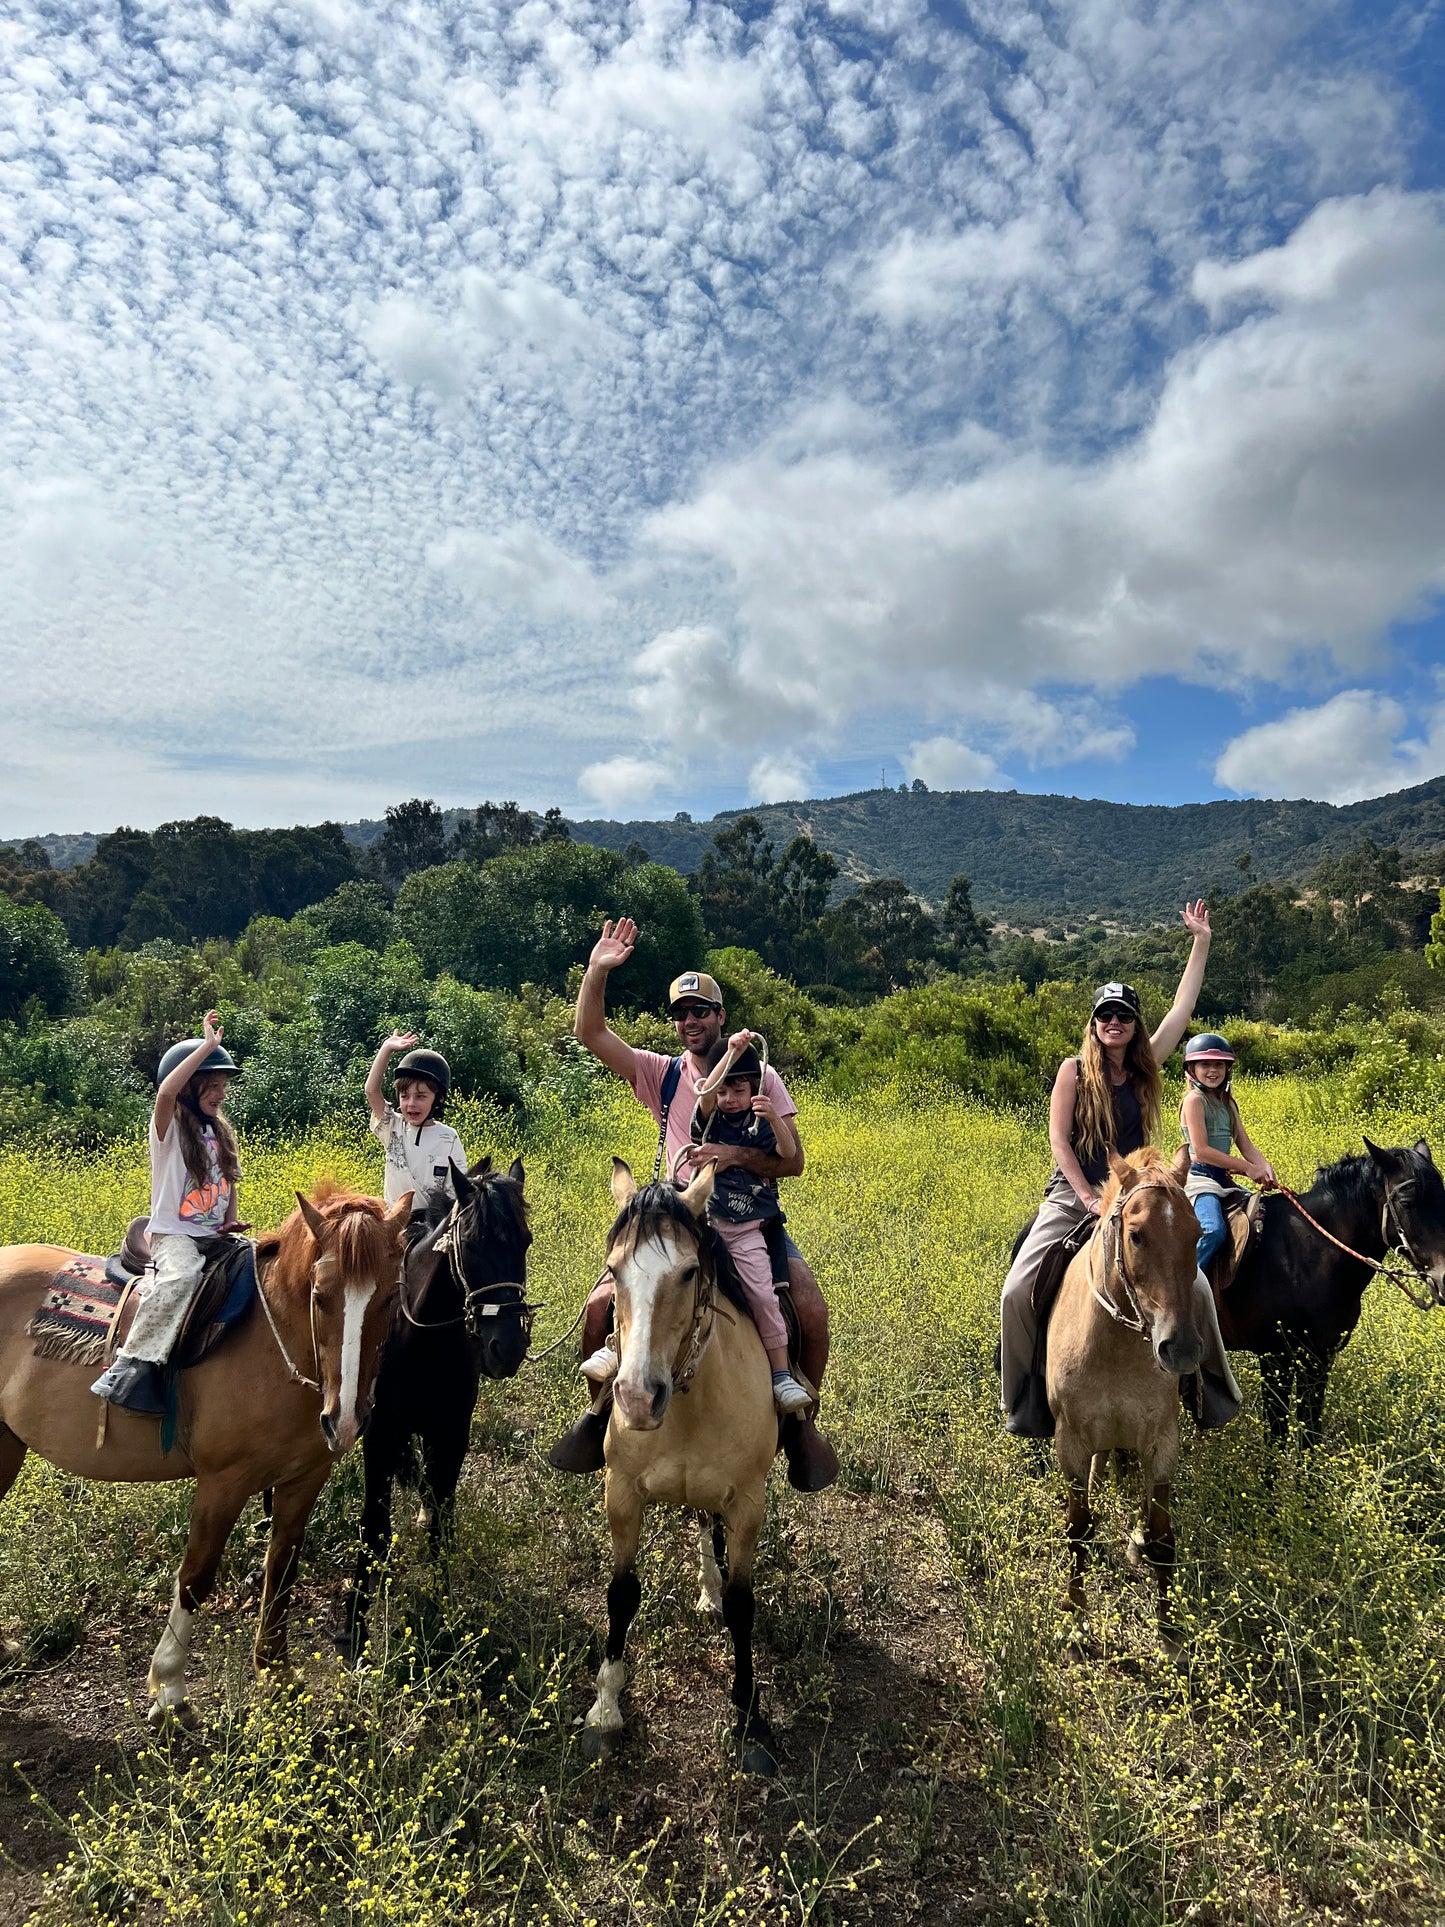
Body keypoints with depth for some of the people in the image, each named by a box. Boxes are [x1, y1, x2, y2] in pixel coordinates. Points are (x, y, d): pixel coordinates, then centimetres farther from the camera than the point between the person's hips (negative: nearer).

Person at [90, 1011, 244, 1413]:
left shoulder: (221, 1132, 14)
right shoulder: (169, 1127, -5)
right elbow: (166, 1090, -28)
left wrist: (230, 1220, 3)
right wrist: (207, 1045, -24)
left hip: (214, 1238, 6)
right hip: (173, 1236, -6)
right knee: (182, 1275, -36)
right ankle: (132, 1363, -30)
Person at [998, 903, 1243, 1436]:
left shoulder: (1145, 1067, 4)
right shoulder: (1075, 1070, -5)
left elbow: (1182, 1006, 4)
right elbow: (1058, 1139, -7)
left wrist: (1201, 941, 4)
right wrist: (1089, 1197, -16)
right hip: (1073, 1195, -3)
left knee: (1196, 1286, -8)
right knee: (1017, 1293, -16)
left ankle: (1214, 1396, 17)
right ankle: (1025, 1406, 5)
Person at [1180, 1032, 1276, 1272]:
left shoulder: (1228, 1103, 15)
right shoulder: (1194, 1099, -9)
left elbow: (1245, 1145, 9)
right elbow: (1201, 1150, -16)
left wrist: (1264, 1166, -13)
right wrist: (1248, 1168, -15)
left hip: (1223, 1178, 9)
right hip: (1199, 1176, -9)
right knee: (1214, 1230, -30)